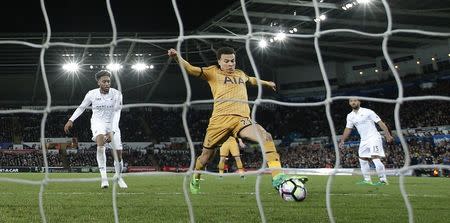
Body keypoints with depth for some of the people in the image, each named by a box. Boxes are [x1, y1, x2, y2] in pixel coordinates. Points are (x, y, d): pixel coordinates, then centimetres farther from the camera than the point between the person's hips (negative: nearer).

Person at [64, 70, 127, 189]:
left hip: (111, 122, 1)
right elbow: (81, 107, 7)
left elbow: (116, 113, -17)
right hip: (97, 121, -1)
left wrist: (112, 131, -27)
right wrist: (71, 120, 0)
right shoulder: (92, 94, -9)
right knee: (100, 145, -28)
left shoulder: (117, 94, -13)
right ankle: (104, 177, -29)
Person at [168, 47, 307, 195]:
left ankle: (277, 177, -29)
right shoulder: (213, 72, 11)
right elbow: (190, 69, 0)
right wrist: (177, 57, -19)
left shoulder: (240, 74, 26)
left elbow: (251, 80, 49)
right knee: (206, 154, 7)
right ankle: (195, 180, 38)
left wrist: (267, 83, 65)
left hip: (242, 119, 3)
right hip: (220, 119, -2)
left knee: (266, 136, -25)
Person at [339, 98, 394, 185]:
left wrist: (388, 135, -17)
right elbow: (348, 129, 19)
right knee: (363, 160, 8)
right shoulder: (350, 116, 9)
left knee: (376, 159, -19)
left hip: (374, 138, -8)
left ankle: (383, 180, -16)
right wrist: (342, 141, 14)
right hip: (364, 140, 8)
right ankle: (367, 180, 16)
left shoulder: (367, 112, -10)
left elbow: (380, 123, -11)